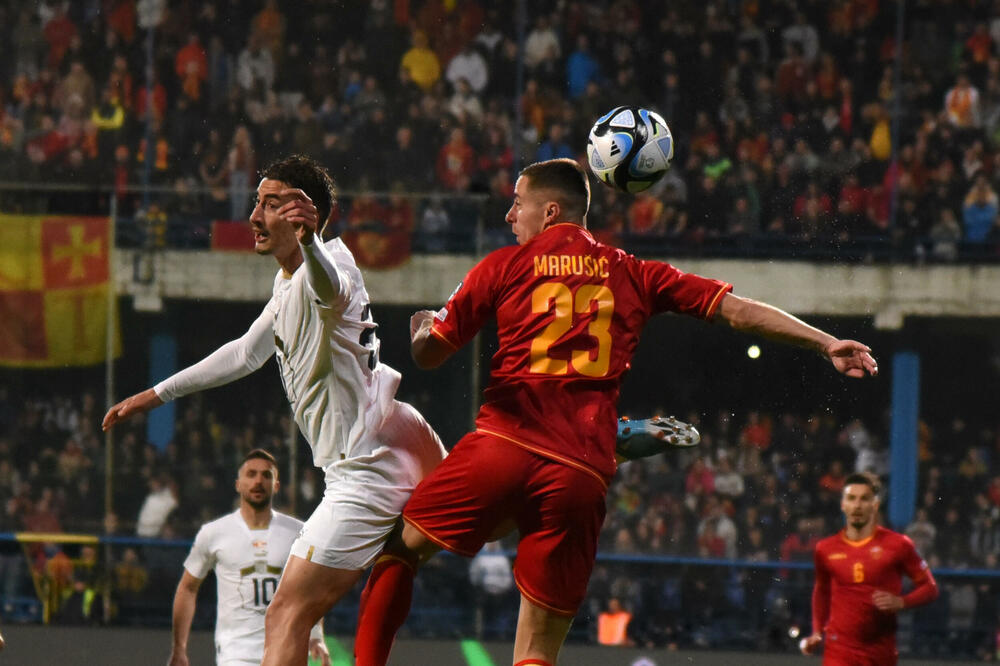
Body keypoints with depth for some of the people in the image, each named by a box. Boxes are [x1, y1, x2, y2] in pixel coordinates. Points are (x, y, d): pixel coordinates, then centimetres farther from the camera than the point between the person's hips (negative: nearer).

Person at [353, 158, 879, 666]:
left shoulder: (503, 267, 10)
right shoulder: (633, 275, 16)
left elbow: (428, 354, 16)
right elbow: (736, 310, 11)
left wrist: (420, 330, 39)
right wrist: (826, 343, 15)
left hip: (503, 446, -2)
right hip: (583, 473, 2)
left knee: (400, 549, 14)